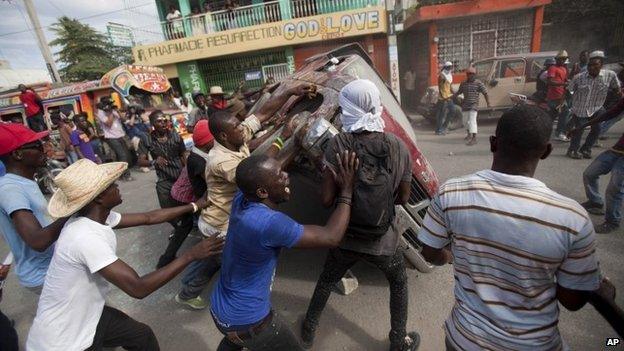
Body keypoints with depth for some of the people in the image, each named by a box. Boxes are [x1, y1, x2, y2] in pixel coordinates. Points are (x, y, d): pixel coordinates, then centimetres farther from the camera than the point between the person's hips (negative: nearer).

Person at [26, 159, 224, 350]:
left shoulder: (99, 217, -7)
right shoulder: (86, 237, -34)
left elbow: (149, 218, 4)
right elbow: (138, 288, -34)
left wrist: (194, 206, 5)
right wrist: (191, 255, -29)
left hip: (86, 316, 7)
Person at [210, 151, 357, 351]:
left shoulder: (242, 199, -13)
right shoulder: (269, 222, -36)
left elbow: (266, 168, 9)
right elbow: (331, 238, -27)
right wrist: (346, 191, -18)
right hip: (246, 321, -7)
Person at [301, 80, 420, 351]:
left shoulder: (339, 144, -19)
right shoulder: (399, 147, -12)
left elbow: (326, 199, -18)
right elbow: (403, 198, -2)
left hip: (346, 237, 0)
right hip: (383, 241, 1)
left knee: (326, 280, 28)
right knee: (399, 283, 31)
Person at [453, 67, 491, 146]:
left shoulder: (479, 83, -3)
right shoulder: (463, 84, 10)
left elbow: (485, 93, -5)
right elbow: (458, 92, 21)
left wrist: (488, 103, -12)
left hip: (473, 105, -5)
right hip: (465, 105, 6)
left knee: (472, 120, -17)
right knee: (465, 120, 15)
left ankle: (474, 137, -21)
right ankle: (469, 134, 39)